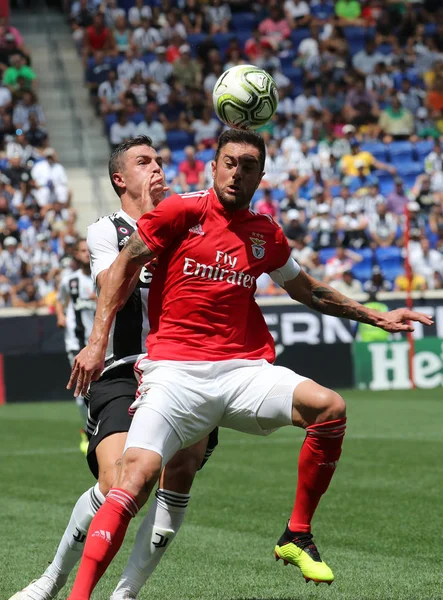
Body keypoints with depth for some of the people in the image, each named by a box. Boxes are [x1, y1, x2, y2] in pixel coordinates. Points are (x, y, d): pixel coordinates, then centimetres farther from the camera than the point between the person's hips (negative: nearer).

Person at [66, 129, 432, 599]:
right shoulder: (181, 212, 1)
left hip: (244, 370, 4)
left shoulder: (266, 235, 14)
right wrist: (97, 342, -2)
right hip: (175, 372, -4)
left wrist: (377, 317, 28)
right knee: (138, 473, -24)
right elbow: (124, 266, 5)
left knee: (330, 407, -20)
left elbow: (308, 291, 30)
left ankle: (297, 536, -4)